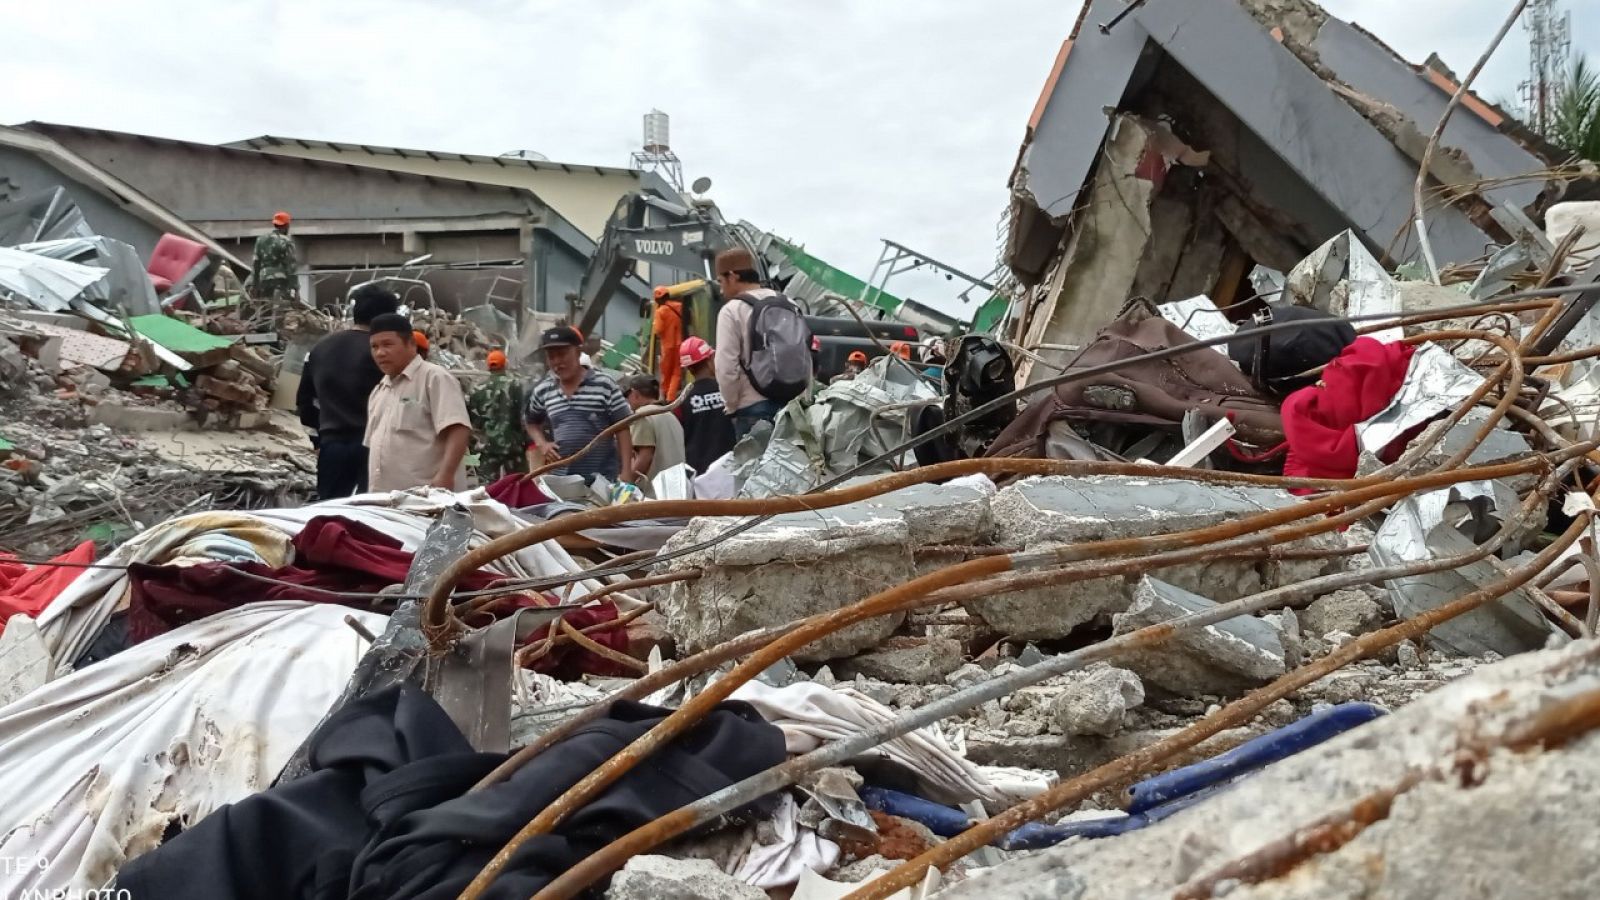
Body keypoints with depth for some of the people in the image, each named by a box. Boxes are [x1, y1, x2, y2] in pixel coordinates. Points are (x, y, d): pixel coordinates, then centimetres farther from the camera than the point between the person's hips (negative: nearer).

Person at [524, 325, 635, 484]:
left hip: (603, 478, -3)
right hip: (561, 478, 4)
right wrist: (542, 444, 5)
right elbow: (531, 422, 25)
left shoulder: (604, 386, -5)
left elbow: (622, 429, -3)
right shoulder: (542, 391, 6)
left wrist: (626, 471, -9)